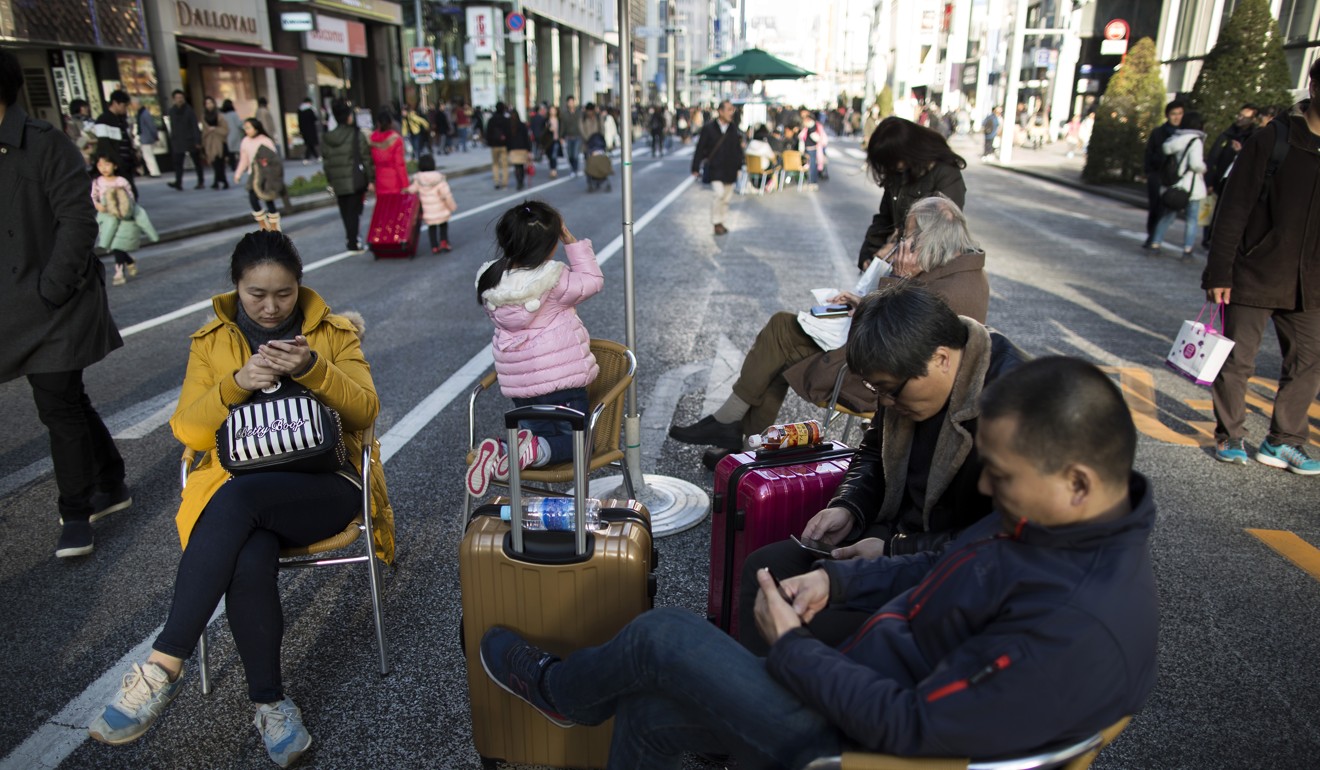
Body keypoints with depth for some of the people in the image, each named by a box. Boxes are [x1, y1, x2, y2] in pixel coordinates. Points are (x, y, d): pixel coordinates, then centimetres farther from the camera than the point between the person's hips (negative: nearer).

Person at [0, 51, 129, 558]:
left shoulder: (43, 144, -10)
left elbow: (77, 219, -14)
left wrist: (52, 289, -15)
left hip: (54, 308, -7)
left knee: (60, 407, -3)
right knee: (66, 402, 15)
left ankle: (75, 515, 11)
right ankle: (110, 485, 32)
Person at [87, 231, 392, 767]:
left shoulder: (334, 333, 11)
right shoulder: (211, 342, 14)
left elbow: (366, 411, -1)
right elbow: (188, 431, 5)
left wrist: (312, 369, -18)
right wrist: (236, 383, -14)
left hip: (324, 483, -1)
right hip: (241, 488, 2)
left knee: (237, 497, -35)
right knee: (248, 562, -34)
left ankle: (163, 665, -28)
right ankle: (269, 702, -14)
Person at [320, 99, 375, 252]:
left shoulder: (327, 138, 4)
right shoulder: (356, 135, -10)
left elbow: (326, 163, 7)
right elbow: (366, 159, -9)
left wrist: (330, 182, 15)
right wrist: (371, 180, -3)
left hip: (338, 183, 4)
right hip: (356, 181, -4)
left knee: (345, 212, 13)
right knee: (354, 211, 4)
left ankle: (350, 238, 21)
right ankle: (354, 243, 5)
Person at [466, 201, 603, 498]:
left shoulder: (490, 279, -3)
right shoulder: (553, 278, -19)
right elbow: (592, 281, -4)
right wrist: (572, 242, -2)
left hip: (520, 386, 5)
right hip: (561, 380, -5)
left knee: (537, 434, 25)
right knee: (574, 441, 14)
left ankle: (498, 451, -6)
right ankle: (532, 451, -17)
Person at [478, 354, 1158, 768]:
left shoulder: (1077, 626, -34)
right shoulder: (1052, 519, -4)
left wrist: (789, 645, -18)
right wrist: (836, 578, 0)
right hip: (872, 684, 9)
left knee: (662, 637, -2)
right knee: (650, 710, 11)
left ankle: (557, 689, 31)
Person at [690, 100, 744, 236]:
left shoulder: (734, 130, 4)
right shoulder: (709, 128, -7)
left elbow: (738, 150, 12)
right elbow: (700, 149, -5)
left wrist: (739, 167, 10)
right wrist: (696, 168, -5)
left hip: (730, 170, 4)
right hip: (715, 169, -4)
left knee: (726, 197, 10)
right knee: (719, 194, -16)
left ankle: (721, 222, 24)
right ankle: (716, 222, 0)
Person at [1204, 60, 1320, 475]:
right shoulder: (1273, 138, -6)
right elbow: (1234, 210, -7)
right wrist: (1219, 272, -11)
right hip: (1253, 277, -4)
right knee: (1236, 361, 2)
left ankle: (1284, 442, 20)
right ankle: (1230, 437, 19)